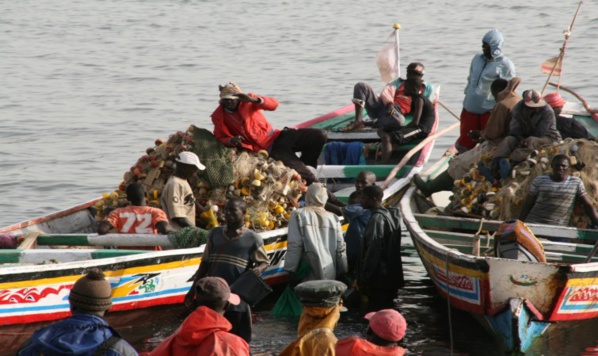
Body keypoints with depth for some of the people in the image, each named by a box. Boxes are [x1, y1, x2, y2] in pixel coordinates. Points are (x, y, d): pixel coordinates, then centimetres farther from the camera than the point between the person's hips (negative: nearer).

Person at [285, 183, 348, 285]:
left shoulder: (299, 215, -2)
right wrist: (343, 272, 16)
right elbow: (340, 247, 9)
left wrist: (291, 270, -4)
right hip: (330, 275, 4)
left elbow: (294, 245, -8)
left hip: (310, 276, -4)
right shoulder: (334, 218, 9)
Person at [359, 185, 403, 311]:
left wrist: (364, 279, -18)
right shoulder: (390, 215, 14)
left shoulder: (377, 219, -15)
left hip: (378, 280, -10)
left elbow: (373, 251, -20)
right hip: (391, 277, 10)